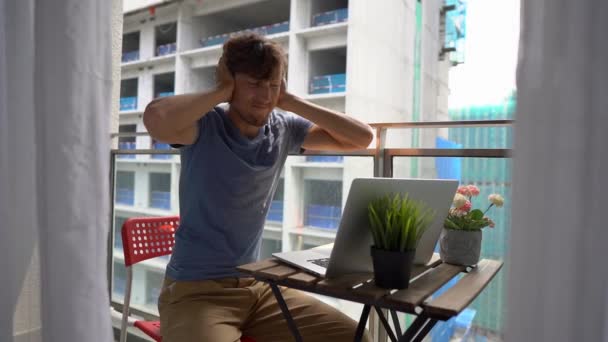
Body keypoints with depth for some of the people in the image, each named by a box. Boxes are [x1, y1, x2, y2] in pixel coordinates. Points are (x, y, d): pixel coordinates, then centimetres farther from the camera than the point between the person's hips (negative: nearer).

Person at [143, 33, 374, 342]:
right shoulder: (205, 126, -11)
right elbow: (155, 119, -35)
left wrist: (291, 102, -5)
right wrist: (221, 92, -18)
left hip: (257, 284, 5)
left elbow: (362, 138, 1)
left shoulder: (284, 129, 2)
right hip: (194, 289, -5)